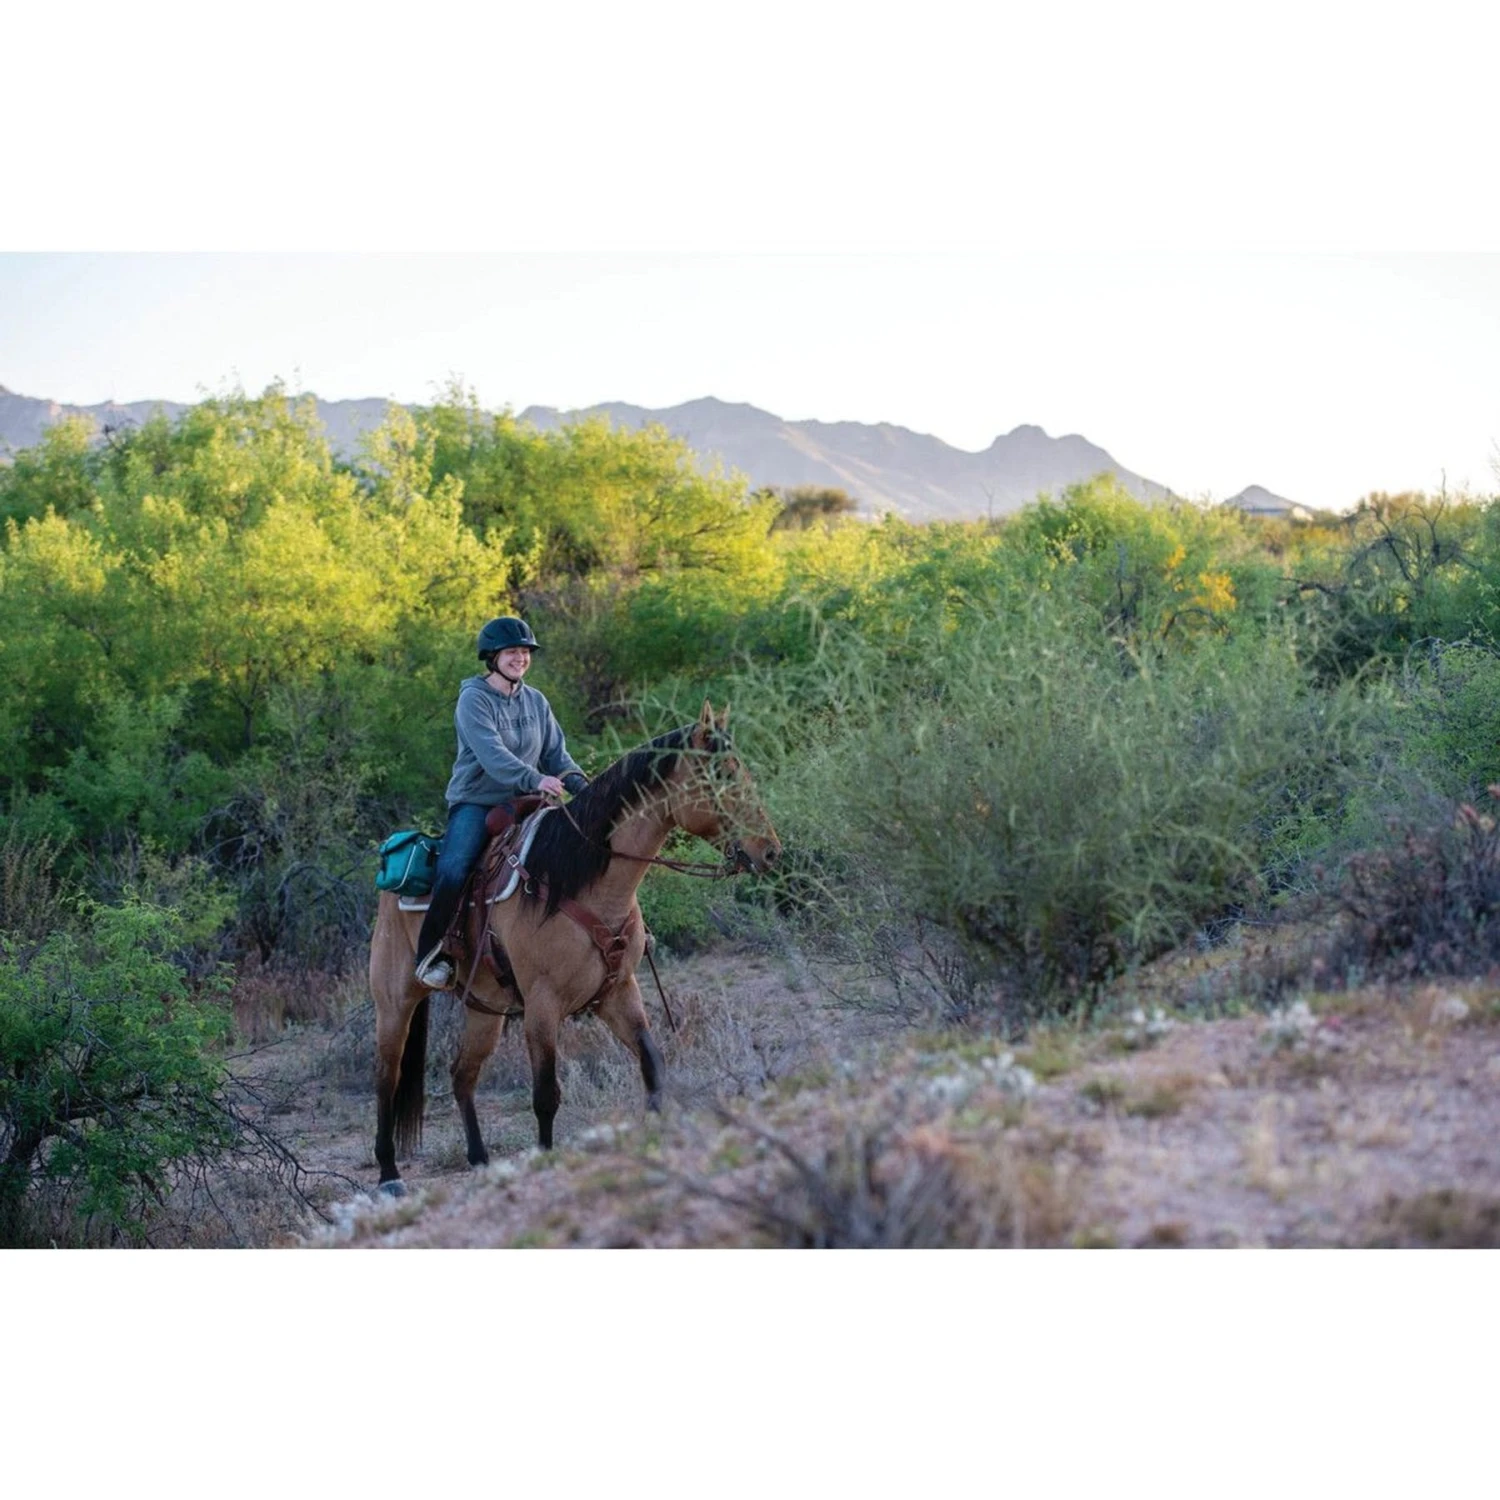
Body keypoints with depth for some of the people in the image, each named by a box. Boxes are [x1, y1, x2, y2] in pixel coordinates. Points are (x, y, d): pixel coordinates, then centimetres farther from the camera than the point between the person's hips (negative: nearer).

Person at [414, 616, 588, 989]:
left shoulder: (536, 702, 12)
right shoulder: (474, 699, -8)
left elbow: (556, 753, 9)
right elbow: (491, 753, -23)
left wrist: (580, 783, -12)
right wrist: (534, 779, -37)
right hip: (475, 802, -6)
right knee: (452, 871, -29)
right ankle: (431, 954, -15)